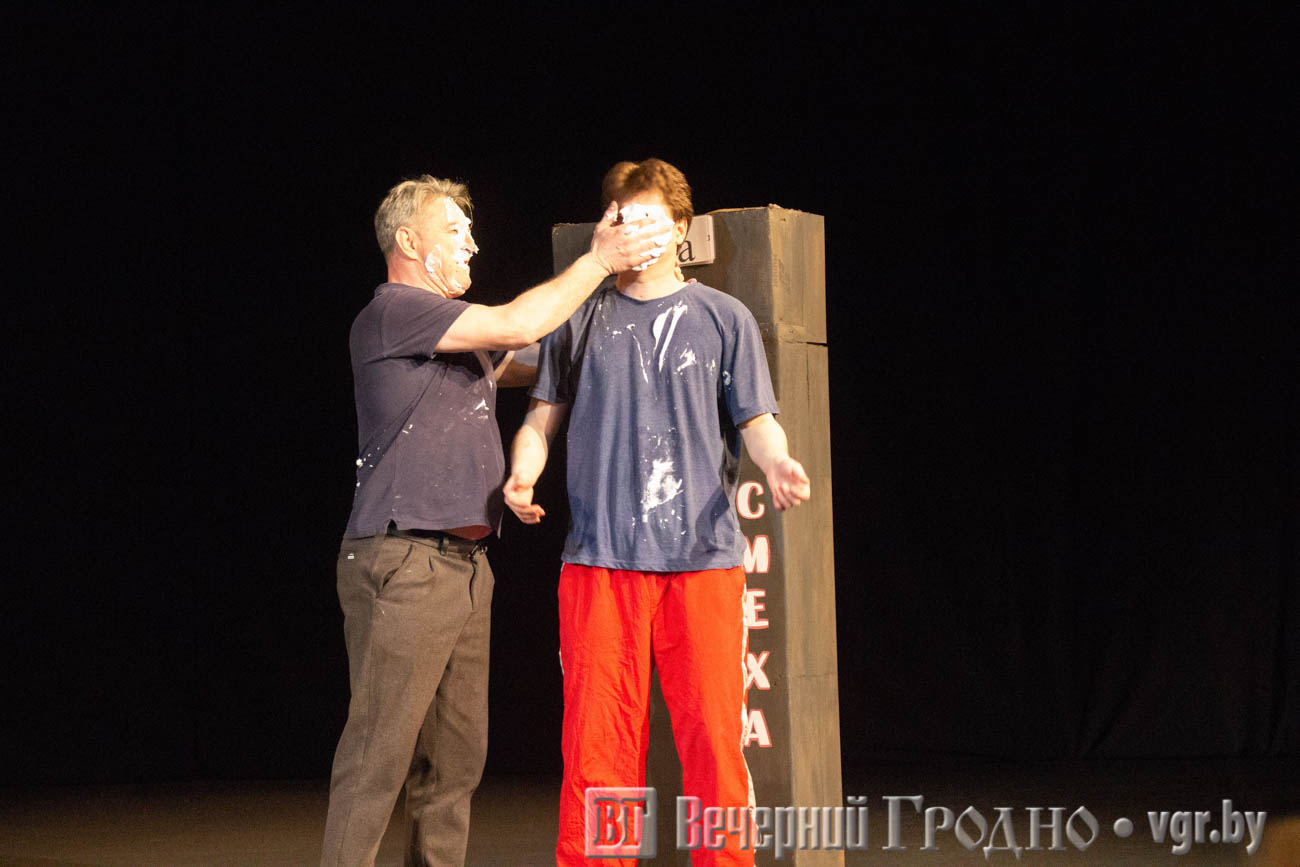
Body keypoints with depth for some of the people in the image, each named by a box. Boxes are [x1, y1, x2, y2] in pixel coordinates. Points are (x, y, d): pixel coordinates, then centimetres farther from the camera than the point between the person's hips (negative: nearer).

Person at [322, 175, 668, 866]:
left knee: (456, 756, 8)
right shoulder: (392, 311, -7)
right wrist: (598, 261, -4)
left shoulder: (457, 332, 24)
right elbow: (518, 324, -13)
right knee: (379, 753, -11)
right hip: (402, 564, -10)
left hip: (463, 565, 10)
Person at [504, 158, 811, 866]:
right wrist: (521, 475, -4)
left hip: (702, 554, -1)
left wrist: (776, 461, -13)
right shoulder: (581, 321, 15)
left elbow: (755, 418, 9)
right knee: (596, 741, -2)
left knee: (711, 734, -5)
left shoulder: (723, 318, 12)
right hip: (599, 560, 1)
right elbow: (542, 417, 16)